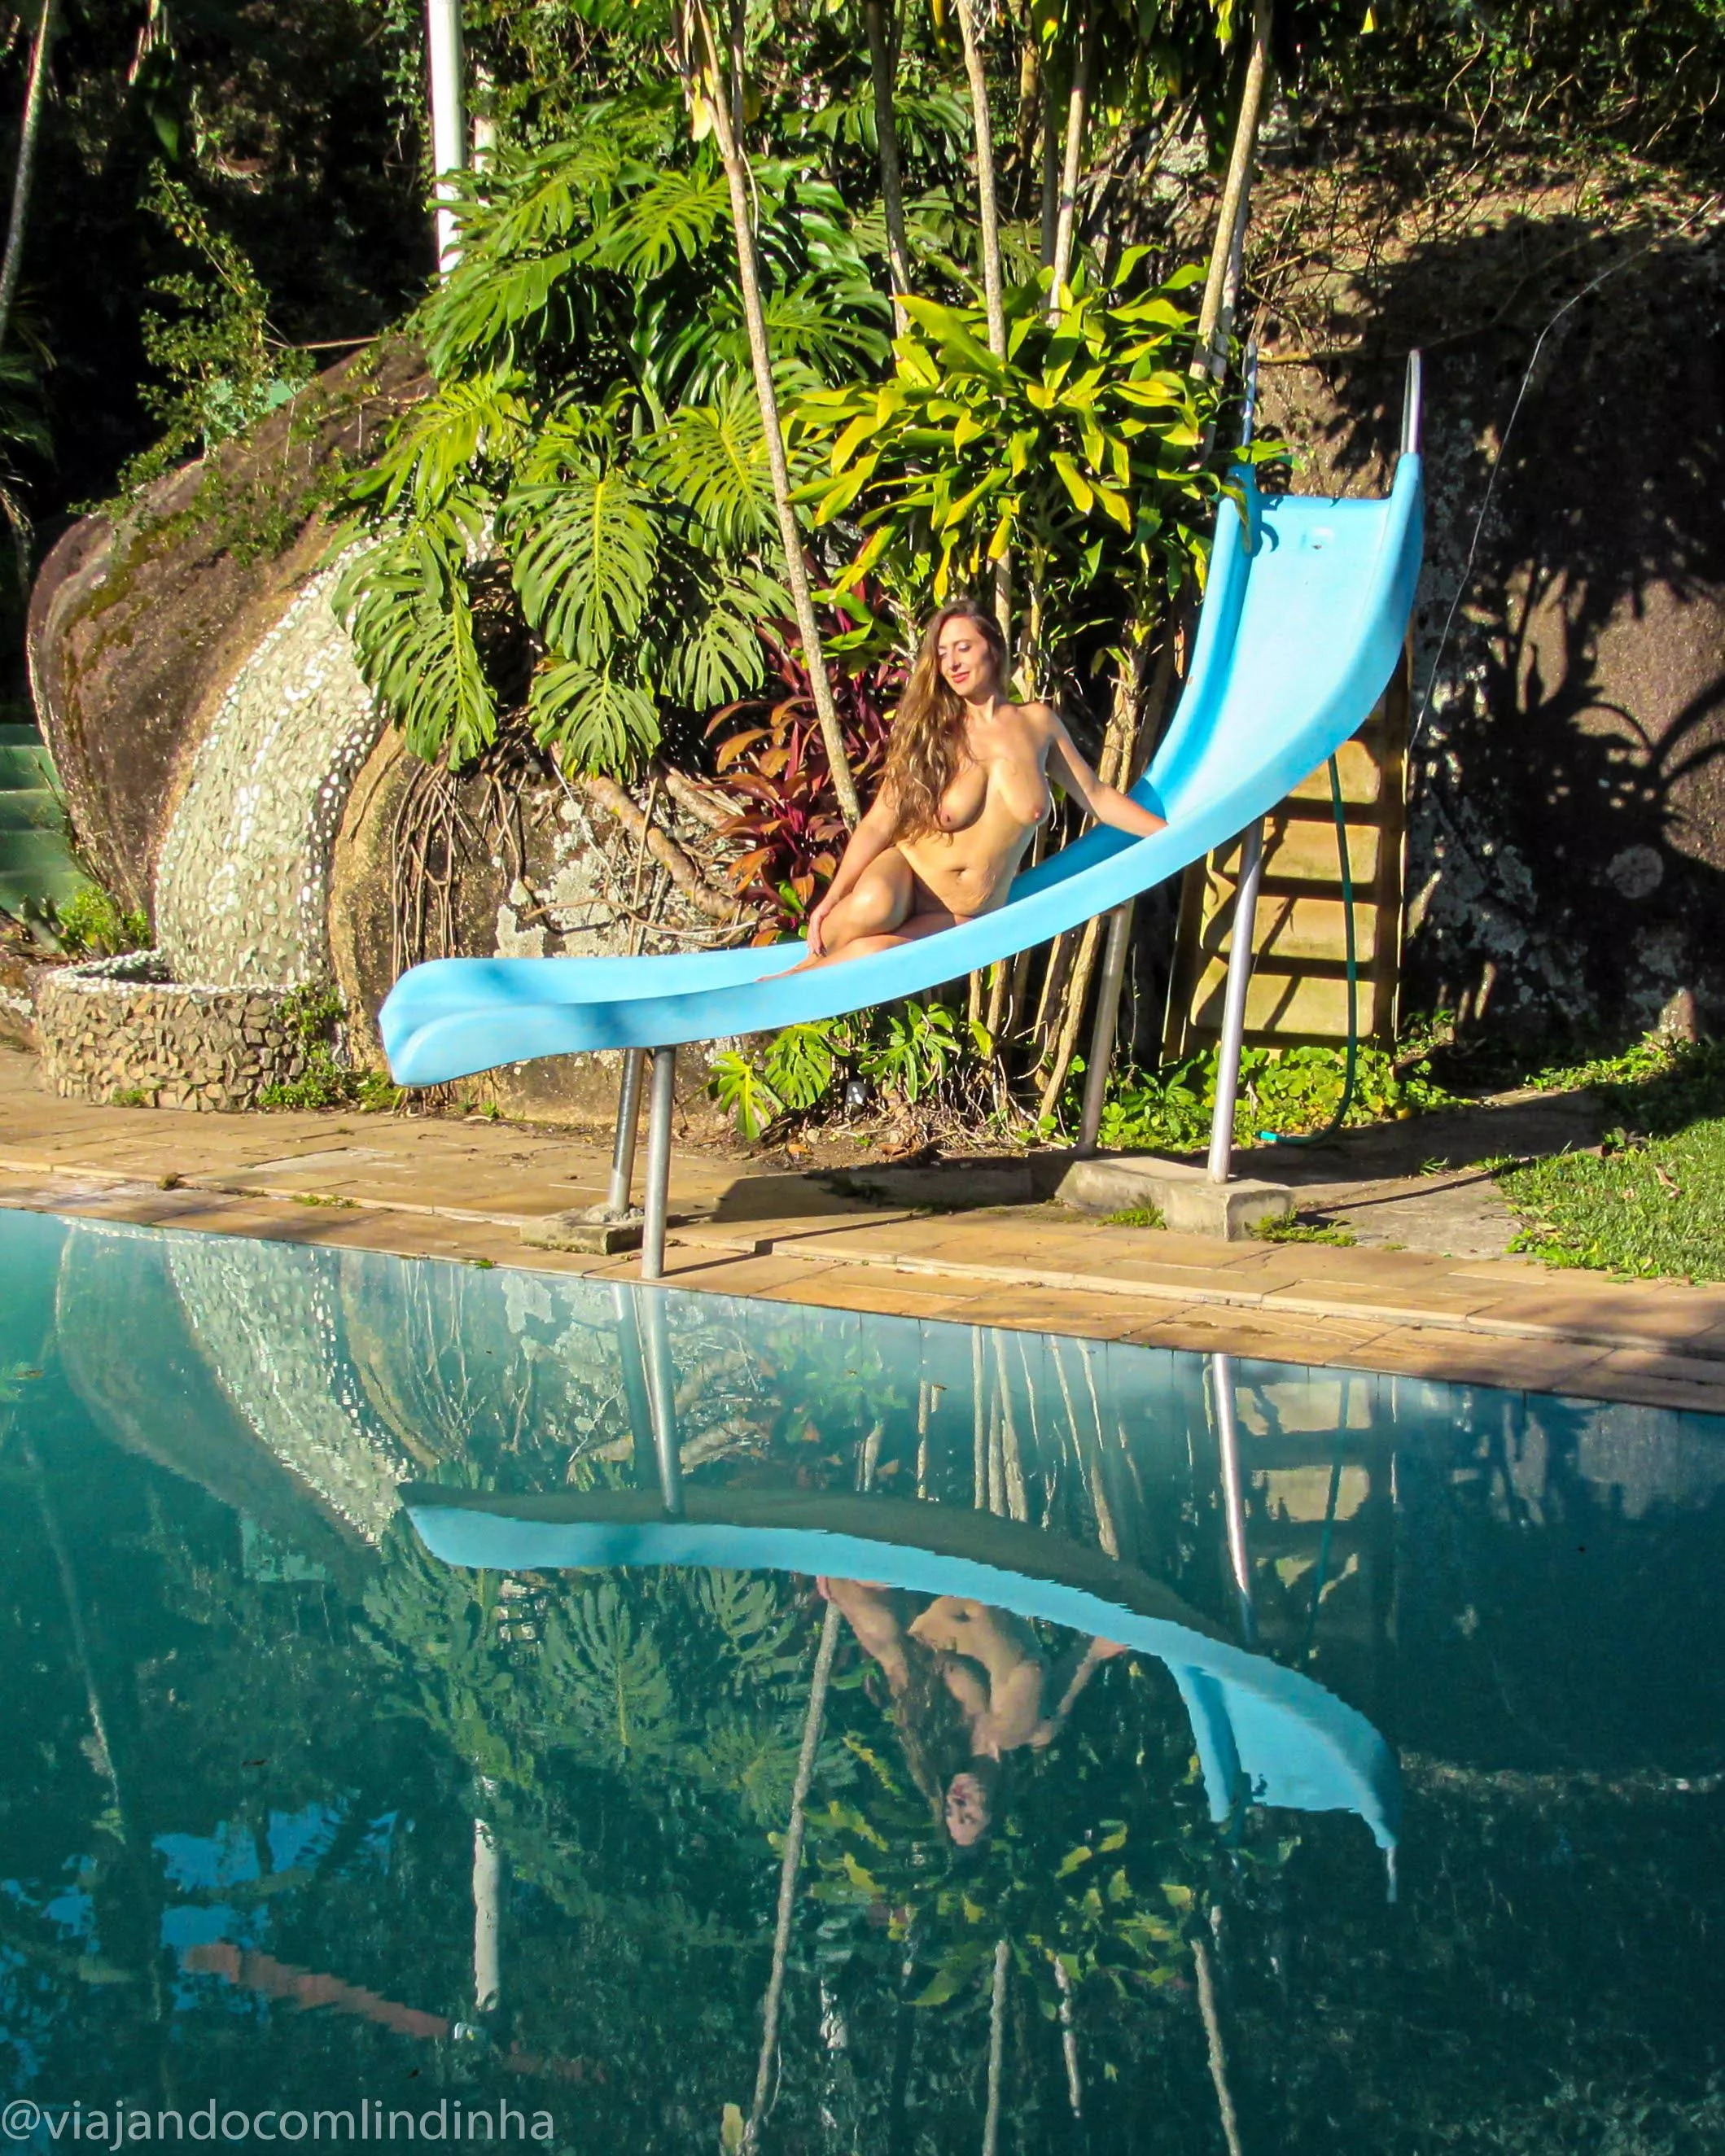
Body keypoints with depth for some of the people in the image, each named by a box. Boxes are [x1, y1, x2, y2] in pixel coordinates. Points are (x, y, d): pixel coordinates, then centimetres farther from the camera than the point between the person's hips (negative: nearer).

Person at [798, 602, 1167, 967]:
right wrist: (831, 899, -15)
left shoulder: (1038, 723, 3)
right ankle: (817, 957, -7)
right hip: (908, 874, 0)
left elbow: (1097, 797, 13)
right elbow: (878, 824, -6)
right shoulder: (930, 732, -2)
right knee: (871, 906, -40)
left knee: (870, 953, -34)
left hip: (962, 920, 0)